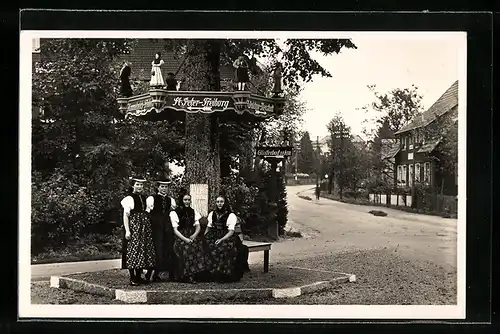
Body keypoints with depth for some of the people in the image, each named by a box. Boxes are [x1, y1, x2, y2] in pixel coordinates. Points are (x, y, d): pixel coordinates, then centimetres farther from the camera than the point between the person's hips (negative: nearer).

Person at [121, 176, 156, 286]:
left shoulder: (143, 198, 14)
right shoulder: (129, 198, -7)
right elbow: (126, 215, -11)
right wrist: (127, 230, -18)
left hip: (144, 226, 8)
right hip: (134, 226, -8)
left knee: (144, 249, 7)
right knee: (133, 249, -7)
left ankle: (139, 276, 15)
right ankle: (132, 278, -2)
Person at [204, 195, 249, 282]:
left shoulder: (231, 216, 2)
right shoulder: (212, 214, 17)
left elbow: (231, 231, -5)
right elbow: (208, 228, 19)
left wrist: (221, 239, -20)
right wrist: (204, 238, 2)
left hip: (226, 238, -4)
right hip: (213, 238, 4)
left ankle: (226, 275, -22)